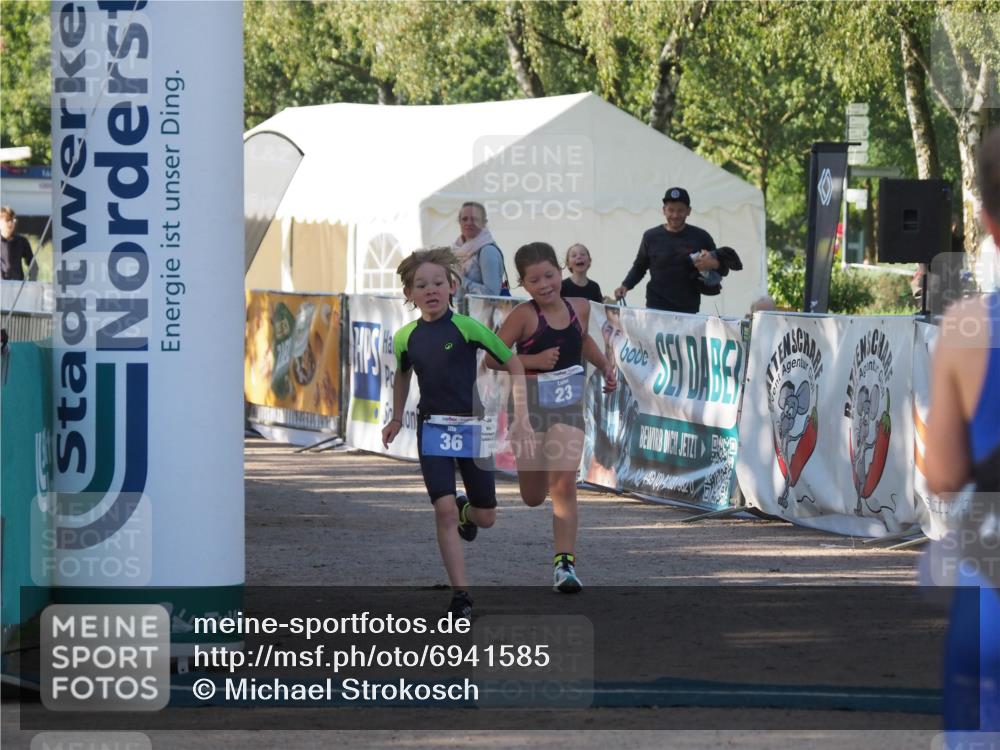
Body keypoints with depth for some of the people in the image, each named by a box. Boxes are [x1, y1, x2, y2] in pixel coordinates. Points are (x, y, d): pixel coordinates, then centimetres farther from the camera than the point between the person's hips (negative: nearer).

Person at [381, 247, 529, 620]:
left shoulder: (467, 328, -11)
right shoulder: (406, 337, -1)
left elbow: (513, 364, -4)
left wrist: (521, 416, -10)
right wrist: (396, 419, 25)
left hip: (472, 427, -1)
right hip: (433, 430, 1)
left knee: (485, 517, 8)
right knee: (444, 510, -13)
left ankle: (467, 511, 47)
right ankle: (461, 595, -9)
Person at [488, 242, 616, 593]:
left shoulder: (580, 307, 3)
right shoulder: (524, 315, -13)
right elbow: (492, 357, -15)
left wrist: (605, 366, 12)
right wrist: (534, 360, -23)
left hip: (568, 406, 2)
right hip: (531, 405, -2)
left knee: (564, 484, -14)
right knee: (533, 497, 8)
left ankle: (565, 563, -13)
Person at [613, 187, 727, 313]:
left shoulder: (700, 237, 5)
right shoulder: (652, 237, 6)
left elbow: (723, 269, 10)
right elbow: (639, 267, 17)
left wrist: (713, 264, -13)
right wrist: (625, 286, 0)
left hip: (689, 309, 0)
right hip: (657, 307, 0)